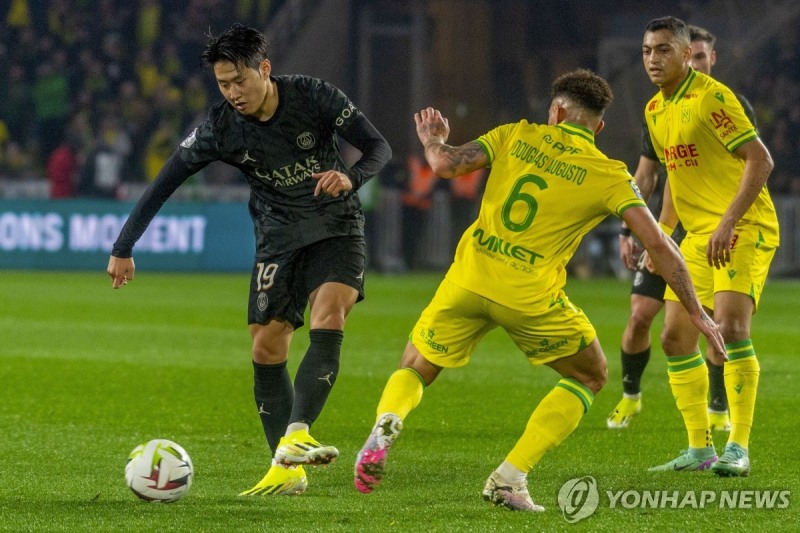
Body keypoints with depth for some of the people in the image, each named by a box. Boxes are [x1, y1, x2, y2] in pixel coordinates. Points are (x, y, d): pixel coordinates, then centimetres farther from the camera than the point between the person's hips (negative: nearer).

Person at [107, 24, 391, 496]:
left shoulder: (313, 97, -17)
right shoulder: (221, 127, -12)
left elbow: (379, 147, -13)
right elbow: (163, 185, -7)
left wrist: (351, 177, -34)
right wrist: (124, 249, -9)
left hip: (336, 227, -3)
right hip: (278, 237, 3)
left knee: (328, 321, -26)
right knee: (267, 348, -4)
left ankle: (295, 436, -36)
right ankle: (288, 472, 4)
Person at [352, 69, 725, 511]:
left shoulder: (517, 136, 9)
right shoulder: (609, 175, 5)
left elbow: (446, 164, 1)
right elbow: (658, 244, -2)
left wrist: (433, 141, 25)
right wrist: (696, 314, 4)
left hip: (468, 280, 2)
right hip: (531, 295, -2)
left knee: (414, 371, 22)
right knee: (590, 376, 21)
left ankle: (386, 424, -16)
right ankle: (510, 478, 6)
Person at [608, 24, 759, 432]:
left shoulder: (735, 108, -2)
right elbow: (646, 175, 13)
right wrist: (628, 230, 8)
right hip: (668, 230, 2)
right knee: (640, 315, -5)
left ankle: (718, 410, 7)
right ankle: (629, 396, 17)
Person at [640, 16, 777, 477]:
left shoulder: (711, 98, -15)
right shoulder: (655, 110, 11)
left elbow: (760, 160, -19)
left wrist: (728, 223, -25)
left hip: (744, 229, -9)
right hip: (698, 234, 9)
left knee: (730, 325, -22)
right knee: (675, 336, 3)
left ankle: (739, 449, -16)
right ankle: (700, 449, 13)